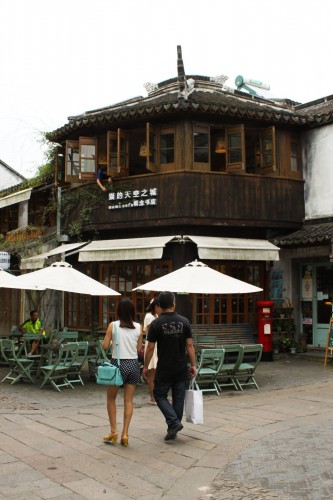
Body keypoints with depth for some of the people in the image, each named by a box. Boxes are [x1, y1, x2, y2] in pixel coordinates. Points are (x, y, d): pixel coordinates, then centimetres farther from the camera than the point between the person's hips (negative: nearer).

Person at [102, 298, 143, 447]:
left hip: (118, 363, -2)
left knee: (111, 398, 14)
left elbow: (105, 346, -5)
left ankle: (114, 431, 10)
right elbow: (139, 348, 6)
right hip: (133, 364, 2)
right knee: (128, 401, 8)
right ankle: (125, 434, 6)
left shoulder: (113, 326, -6)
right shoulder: (138, 327, 1)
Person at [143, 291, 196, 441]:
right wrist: (193, 365, 4)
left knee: (160, 395, 12)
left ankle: (174, 422, -5)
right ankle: (173, 429, 17)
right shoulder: (184, 321, -3)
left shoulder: (156, 323, -9)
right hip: (181, 369, 2)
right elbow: (190, 345, -4)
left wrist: (145, 366, 4)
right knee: (178, 398, 11)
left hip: (164, 369, -2)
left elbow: (150, 348, -7)